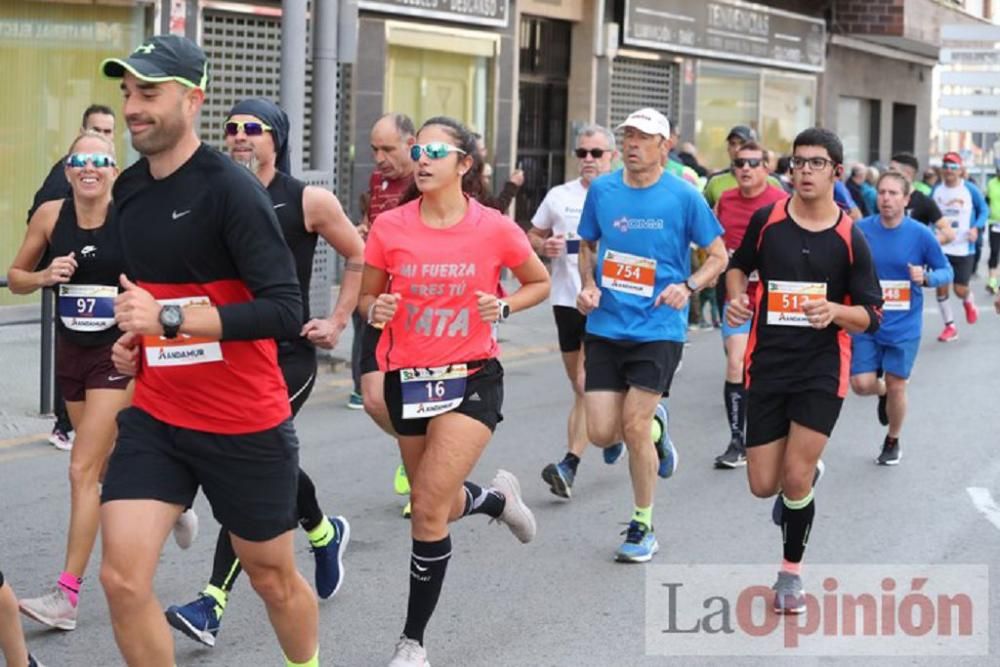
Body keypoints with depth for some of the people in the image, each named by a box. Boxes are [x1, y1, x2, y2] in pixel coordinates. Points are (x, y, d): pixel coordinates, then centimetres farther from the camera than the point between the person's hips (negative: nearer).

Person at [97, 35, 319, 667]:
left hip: (246, 424, -5)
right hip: (155, 417, 5)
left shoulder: (232, 188, -18)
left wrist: (170, 319, -29)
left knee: (273, 578, 13)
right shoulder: (128, 189, 5)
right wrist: (133, 336, 5)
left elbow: (285, 310, -25)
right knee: (123, 578, -8)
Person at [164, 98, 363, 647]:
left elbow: (360, 257, 6)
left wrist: (337, 323, 1)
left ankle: (214, 601, -10)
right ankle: (323, 533, 47)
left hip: (287, 355, -4)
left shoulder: (308, 201, -6)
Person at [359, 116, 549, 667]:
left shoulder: (495, 229, -9)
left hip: (471, 378, -3)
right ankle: (497, 497, 54)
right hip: (407, 378, 3)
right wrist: (375, 310, -16)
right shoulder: (389, 227, -5)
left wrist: (503, 307, -12)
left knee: (428, 509, -14)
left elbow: (539, 283, 7)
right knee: (439, 505, 17)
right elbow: (367, 296, 7)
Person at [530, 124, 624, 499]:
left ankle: (569, 466, -12)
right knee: (582, 387, 10)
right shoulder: (559, 197, 8)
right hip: (567, 299, 4)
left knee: (587, 385, -12)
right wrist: (544, 247, -3)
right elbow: (532, 236, 18)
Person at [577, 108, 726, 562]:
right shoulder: (601, 190, 3)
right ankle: (656, 428, 34)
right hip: (605, 326, 4)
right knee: (601, 433, -3)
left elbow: (717, 256, 3)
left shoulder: (683, 197, -6)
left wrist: (688, 287, -14)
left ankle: (642, 527, 11)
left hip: (658, 329, -4)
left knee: (633, 426, -8)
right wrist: (588, 285, 0)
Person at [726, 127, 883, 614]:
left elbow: (871, 316, -1)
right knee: (764, 485, 2)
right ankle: (809, 475, 40)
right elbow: (738, 265, 18)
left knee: (795, 478, -9)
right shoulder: (766, 221, -1)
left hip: (822, 372, -2)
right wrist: (736, 297, -2)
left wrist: (834, 310, -21)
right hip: (767, 367, 2)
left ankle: (792, 571, 16)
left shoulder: (849, 239, -5)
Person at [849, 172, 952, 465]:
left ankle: (892, 442, 32)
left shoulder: (921, 235, -10)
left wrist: (926, 278, -21)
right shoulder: (860, 230, -6)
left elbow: (947, 271, -1)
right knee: (861, 384, -5)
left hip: (903, 327, -1)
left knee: (896, 387, 5)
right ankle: (883, 393, 34)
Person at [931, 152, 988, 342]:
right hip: (941, 247, 2)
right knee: (941, 287, -2)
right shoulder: (936, 190, 1)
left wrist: (976, 228, -12)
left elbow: (984, 210, 3)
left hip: (964, 249, -2)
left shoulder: (970, 190, -7)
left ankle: (969, 302, 36)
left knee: (960, 289, -2)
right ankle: (950, 326, 13)